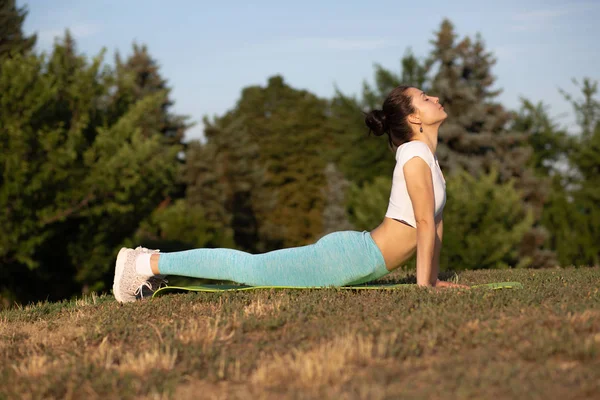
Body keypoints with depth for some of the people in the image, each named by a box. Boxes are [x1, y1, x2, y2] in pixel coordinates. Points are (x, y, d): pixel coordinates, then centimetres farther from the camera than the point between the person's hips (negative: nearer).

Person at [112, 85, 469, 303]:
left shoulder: (428, 157, 16)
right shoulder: (415, 155, -15)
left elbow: (436, 220, 20)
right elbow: (426, 224, -18)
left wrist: (434, 277, 17)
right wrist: (424, 283, -15)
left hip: (356, 261, 9)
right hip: (349, 255, -9)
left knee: (252, 269, 14)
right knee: (249, 267, -6)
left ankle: (158, 263, 19)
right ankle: (147, 263, -1)